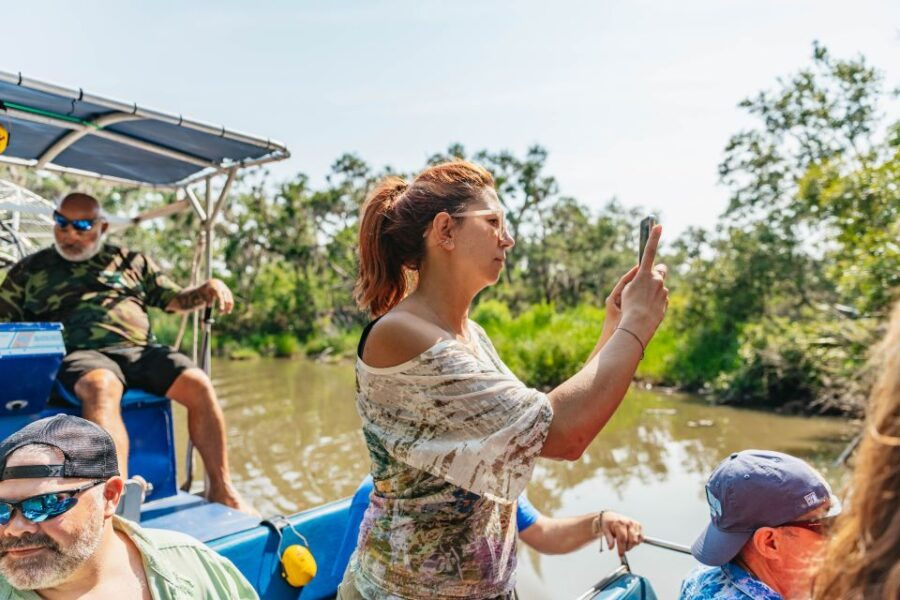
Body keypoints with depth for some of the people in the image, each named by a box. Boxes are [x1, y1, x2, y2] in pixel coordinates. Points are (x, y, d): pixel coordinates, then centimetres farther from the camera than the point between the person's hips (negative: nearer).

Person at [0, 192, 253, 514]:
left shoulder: (131, 261, 23)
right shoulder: (28, 270, 19)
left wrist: (207, 289, 1)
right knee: (101, 388, -38)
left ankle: (221, 487, -12)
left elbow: (176, 300, 22)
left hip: (141, 351, 3)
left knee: (199, 385, -23)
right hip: (81, 355, -2)